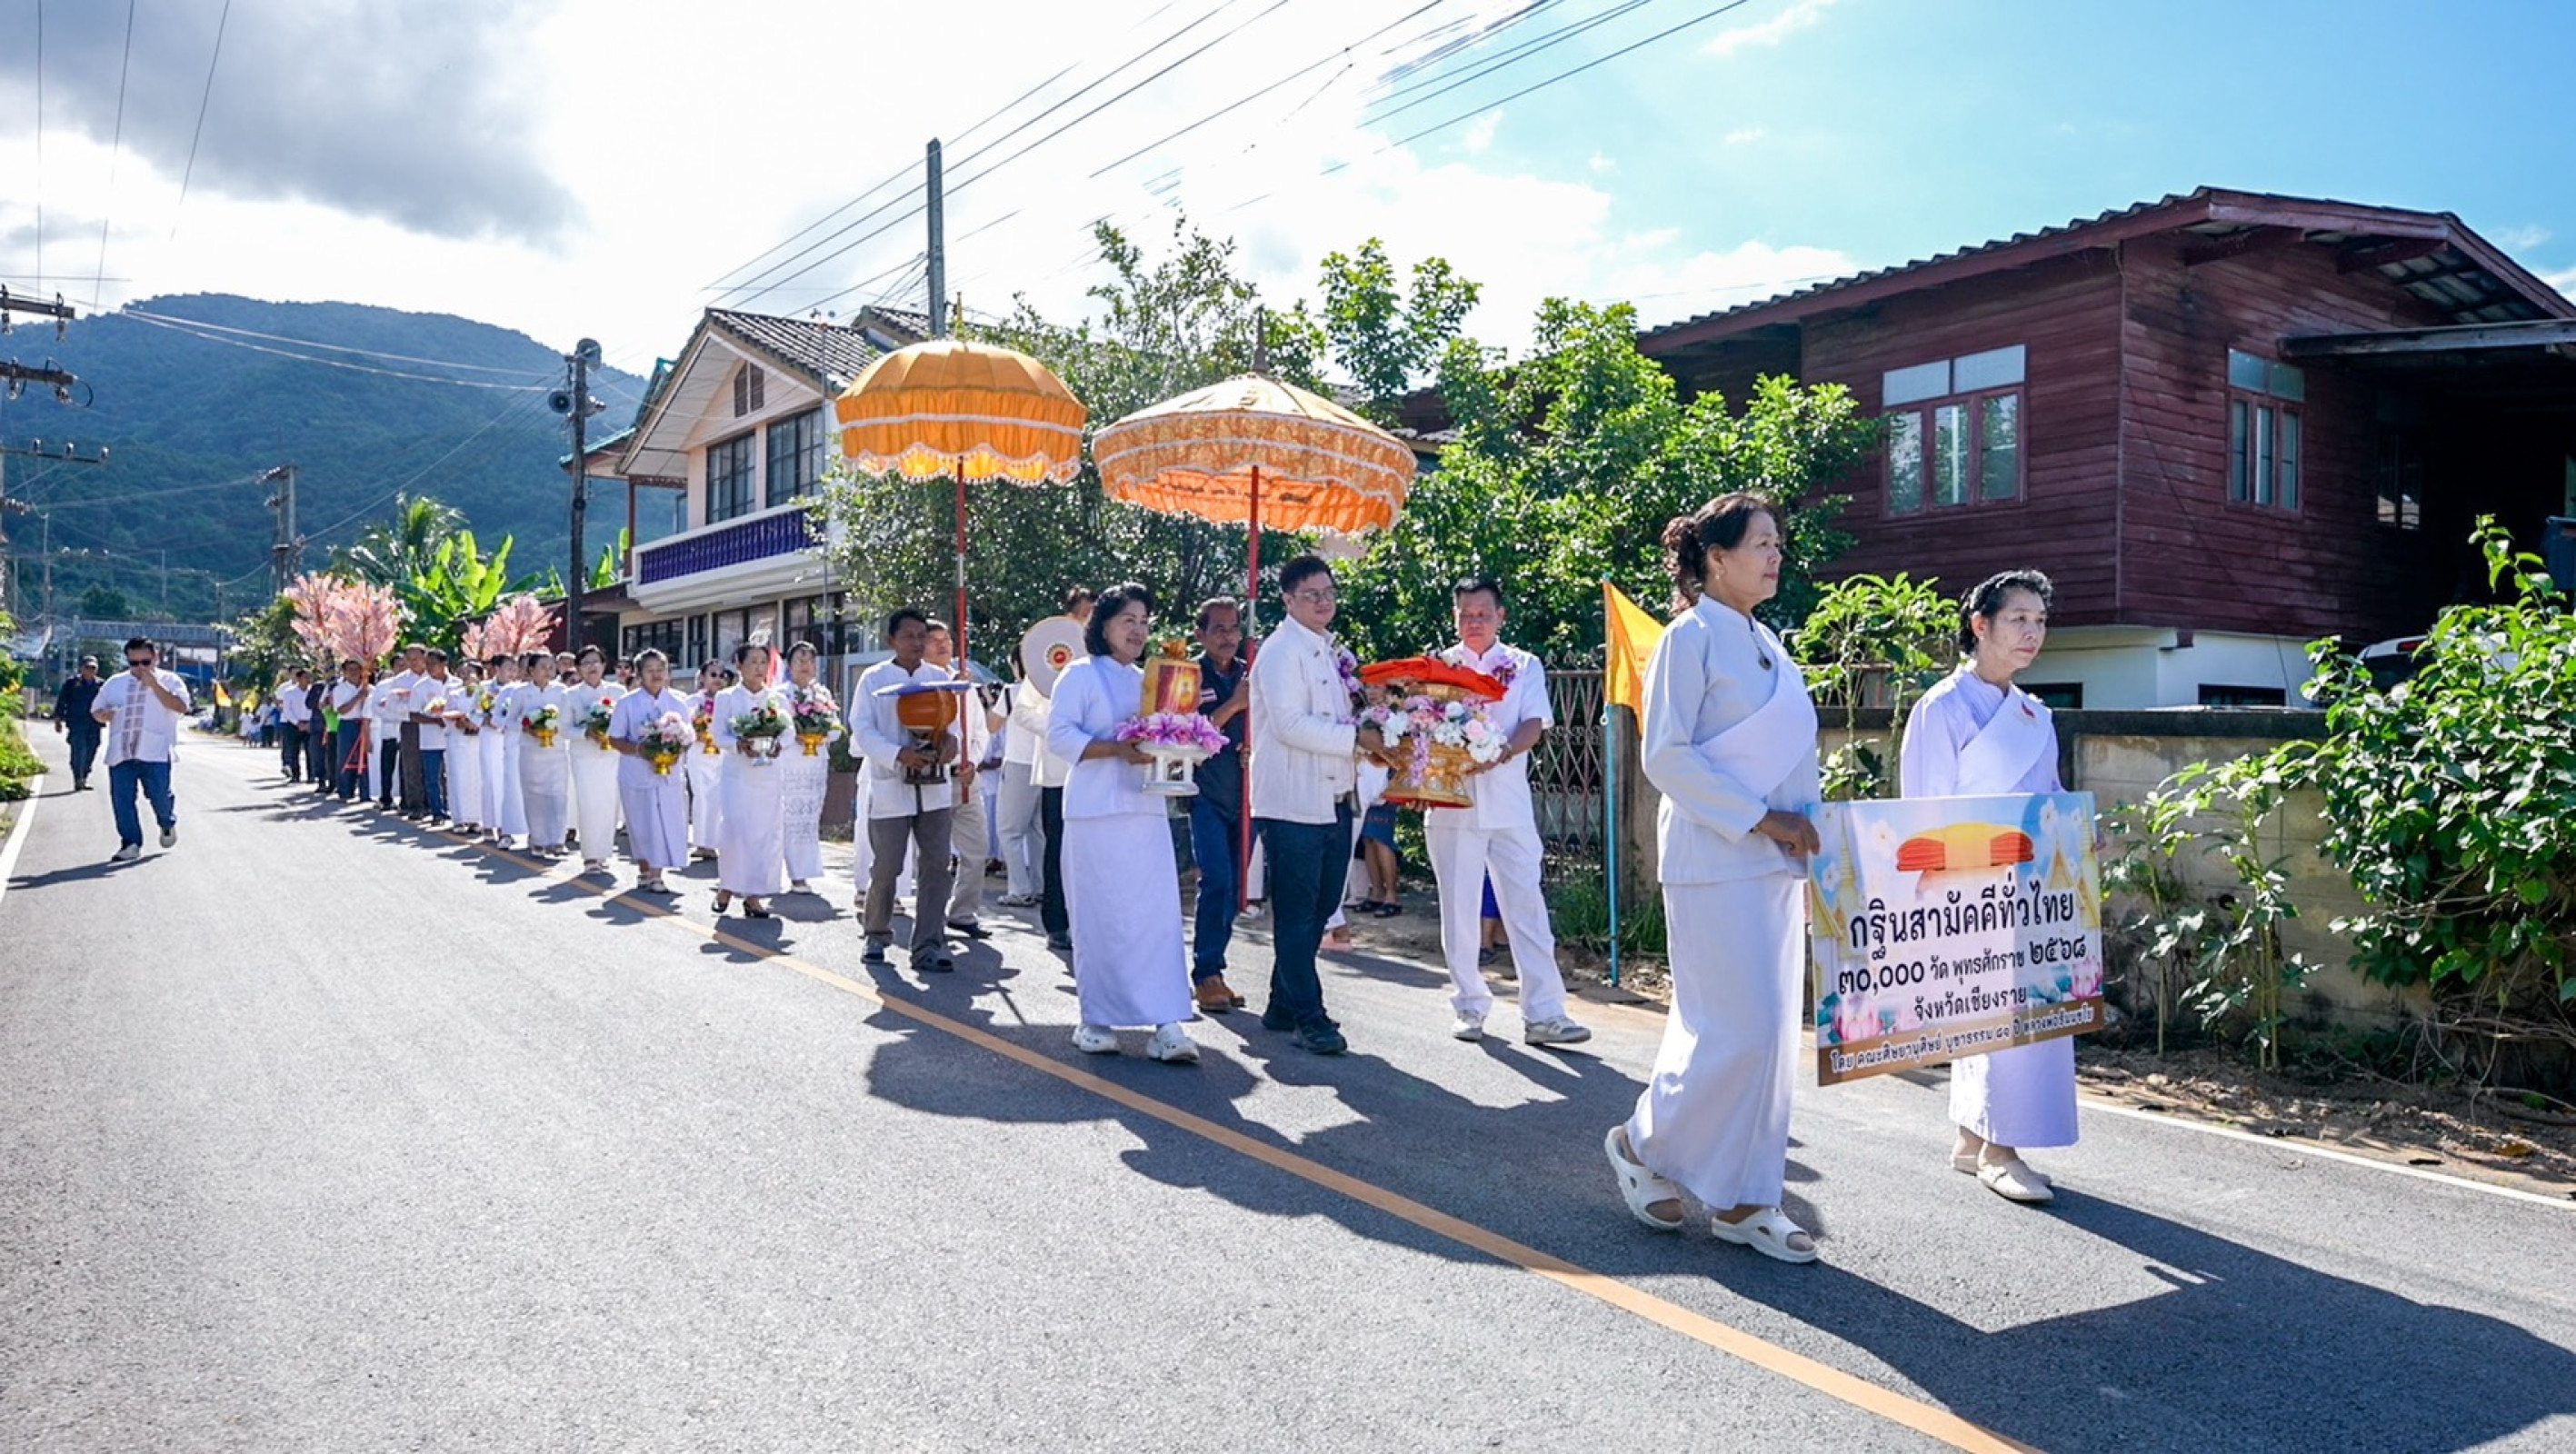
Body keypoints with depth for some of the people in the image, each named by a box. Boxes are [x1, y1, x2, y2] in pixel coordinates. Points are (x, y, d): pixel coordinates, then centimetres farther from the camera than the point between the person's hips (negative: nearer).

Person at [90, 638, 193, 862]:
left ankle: (168, 824, 28)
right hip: (120, 753, 4)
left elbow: (181, 707, -11)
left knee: (160, 795, -4)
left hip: (155, 753, -4)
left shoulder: (169, 680, 6)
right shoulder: (115, 684, 17)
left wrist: (154, 684, -14)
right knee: (121, 799, -1)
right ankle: (131, 844, 6)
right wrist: (103, 715, -3)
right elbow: (96, 710, 21)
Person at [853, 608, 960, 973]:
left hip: (934, 787, 3)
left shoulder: (939, 677, 9)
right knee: (885, 868, 2)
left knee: (935, 865, -2)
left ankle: (928, 946, 2)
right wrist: (900, 755, -22)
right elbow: (862, 729, -6)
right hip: (890, 786, -3)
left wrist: (951, 741, -15)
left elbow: (952, 720, 10)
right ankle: (877, 936, 25)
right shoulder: (874, 679, 0)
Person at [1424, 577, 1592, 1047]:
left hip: (1508, 804, 0)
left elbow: (1534, 726, -3)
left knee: (1527, 905, -3)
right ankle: (1471, 1006, 17)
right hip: (1450, 803, 1)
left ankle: (1543, 1013, -1)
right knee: (1459, 909, 6)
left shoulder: (1524, 666, 8)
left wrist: (1501, 753, -23)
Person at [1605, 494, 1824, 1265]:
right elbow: (1664, 755, -16)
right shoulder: (1691, 637, -9)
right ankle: (1644, 1144, 14)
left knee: (1768, 1031, 9)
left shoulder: (1766, 643, 16)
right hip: (1715, 862, -8)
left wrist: (1804, 828, 8)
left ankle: (1742, 1200, 18)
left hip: (1775, 862, 8)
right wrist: (1759, 818, -17)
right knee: (1739, 1029, -8)